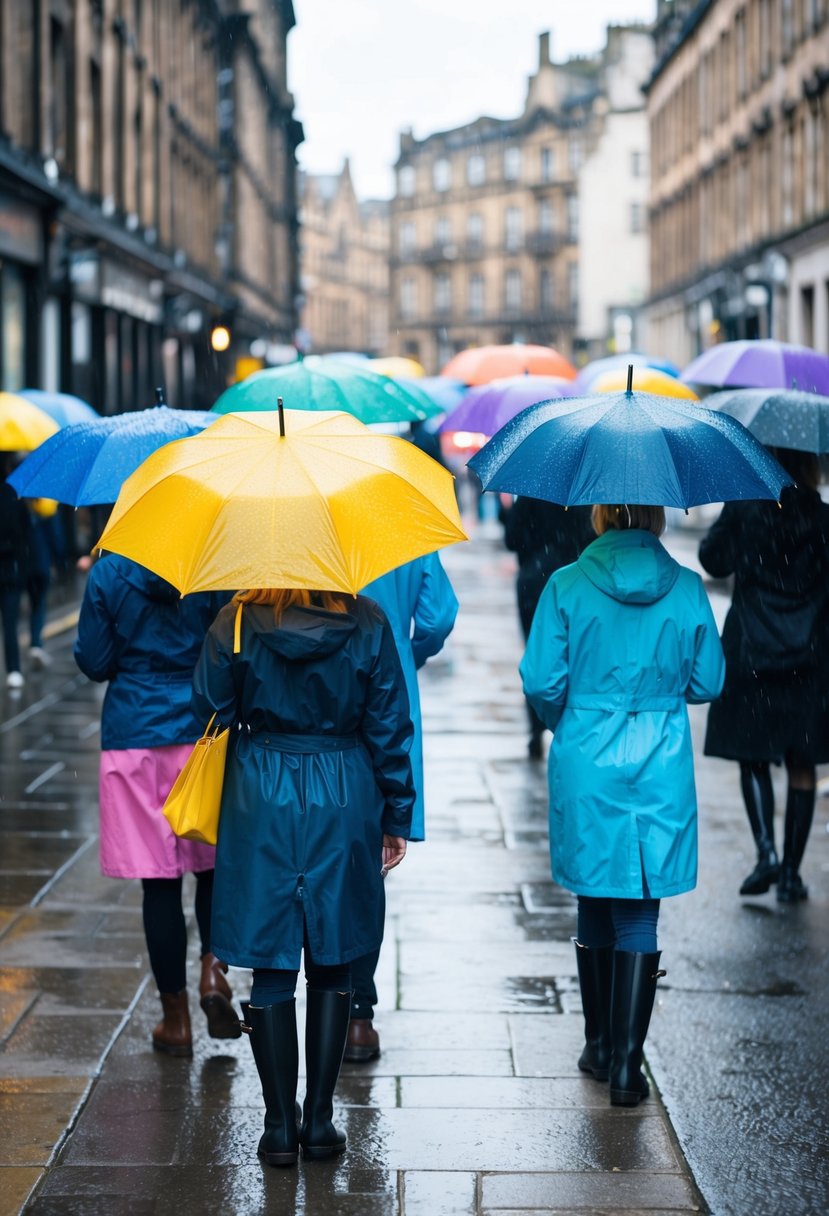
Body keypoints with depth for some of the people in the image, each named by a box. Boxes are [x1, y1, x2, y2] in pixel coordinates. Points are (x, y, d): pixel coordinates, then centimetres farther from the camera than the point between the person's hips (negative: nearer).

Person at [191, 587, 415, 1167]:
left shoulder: (236, 623, -9)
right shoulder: (368, 624, -7)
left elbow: (211, 706, 1)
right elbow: (389, 727, -2)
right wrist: (397, 818, 7)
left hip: (261, 807, -1)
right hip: (344, 807, 1)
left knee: (272, 969, 7)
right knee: (332, 966, 13)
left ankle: (280, 1128, 11)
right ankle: (320, 1121, 16)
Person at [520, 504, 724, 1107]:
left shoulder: (567, 586, -7)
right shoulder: (687, 589, -4)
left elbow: (542, 681, -7)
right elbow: (707, 683, 4)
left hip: (586, 769, 0)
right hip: (662, 774, 0)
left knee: (595, 907, 17)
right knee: (639, 915, 4)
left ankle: (600, 1045, 28)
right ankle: (626, 1063, -1)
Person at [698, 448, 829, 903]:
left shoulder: (743, 508, -6)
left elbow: (713, 559, 4)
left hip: (750, 655, 0)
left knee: (752, 758, 10)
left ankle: (765, 850, -9)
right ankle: (791, 872, 8)